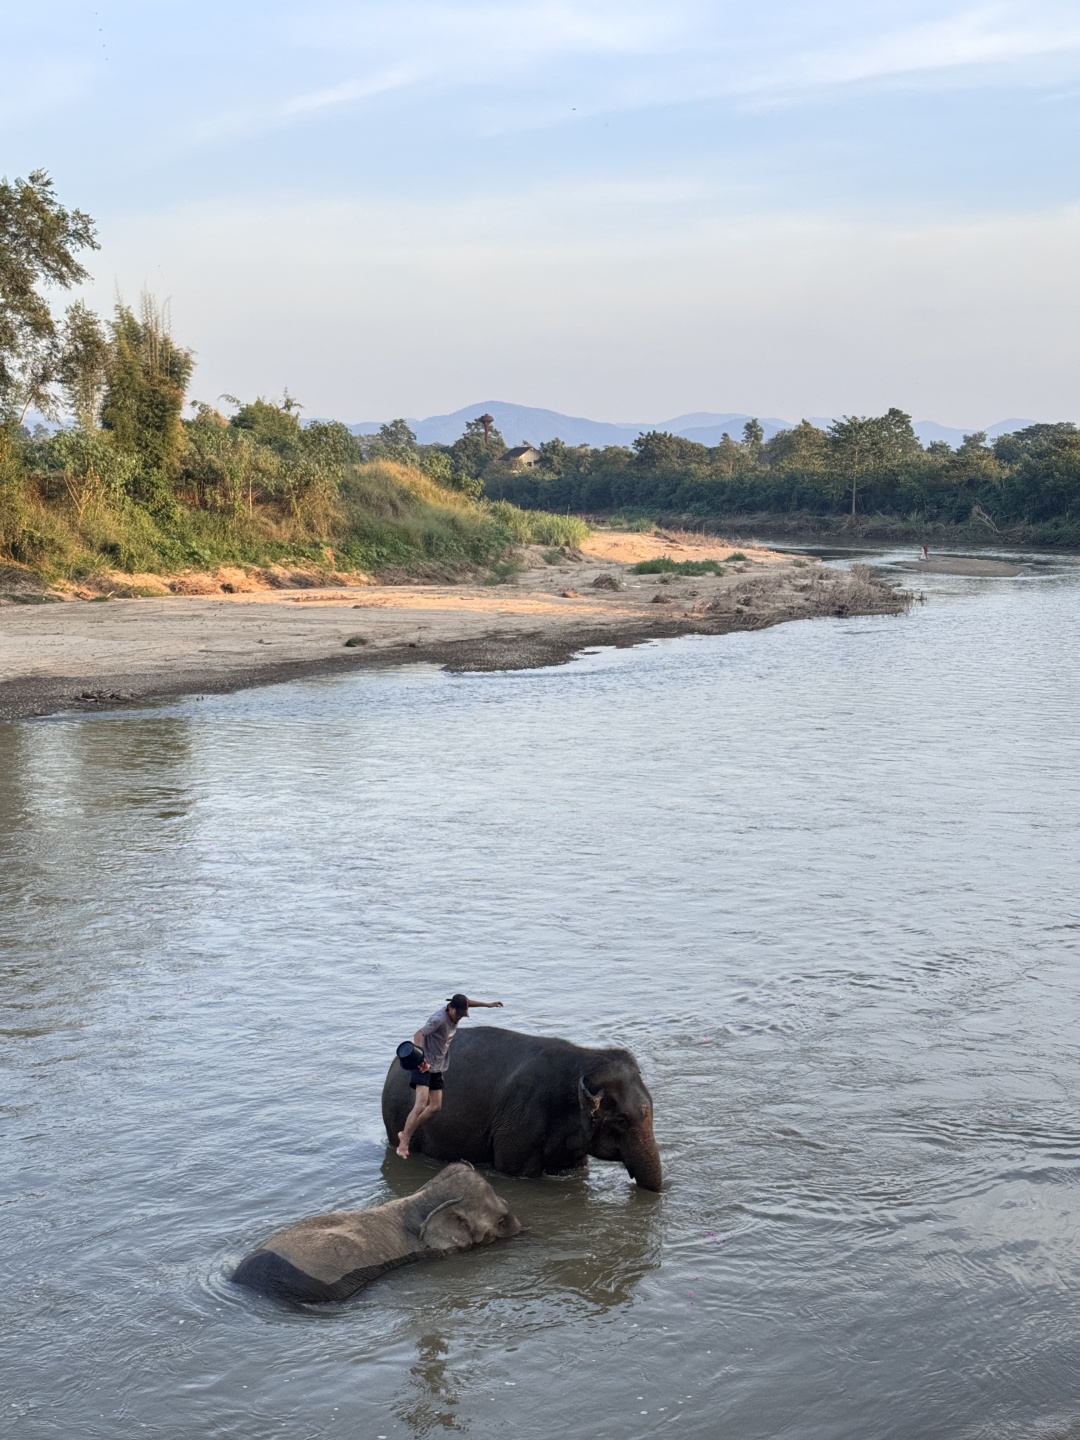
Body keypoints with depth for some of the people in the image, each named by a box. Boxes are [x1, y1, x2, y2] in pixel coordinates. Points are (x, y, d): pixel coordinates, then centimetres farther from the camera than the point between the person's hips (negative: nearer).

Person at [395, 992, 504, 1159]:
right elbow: (419, 1034, -36)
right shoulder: (439, 1019, -24)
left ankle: (406, 1133, 17)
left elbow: (466, 1002, 25)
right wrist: (419, 1057, -50)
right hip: (424, 1065, -9)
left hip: (437, 1067, 9)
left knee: (435, 1107, 6)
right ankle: (404, 1142, -16)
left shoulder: (455, 1013, 1)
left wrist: (487, 1004, 31)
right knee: (421, 1105, -19)